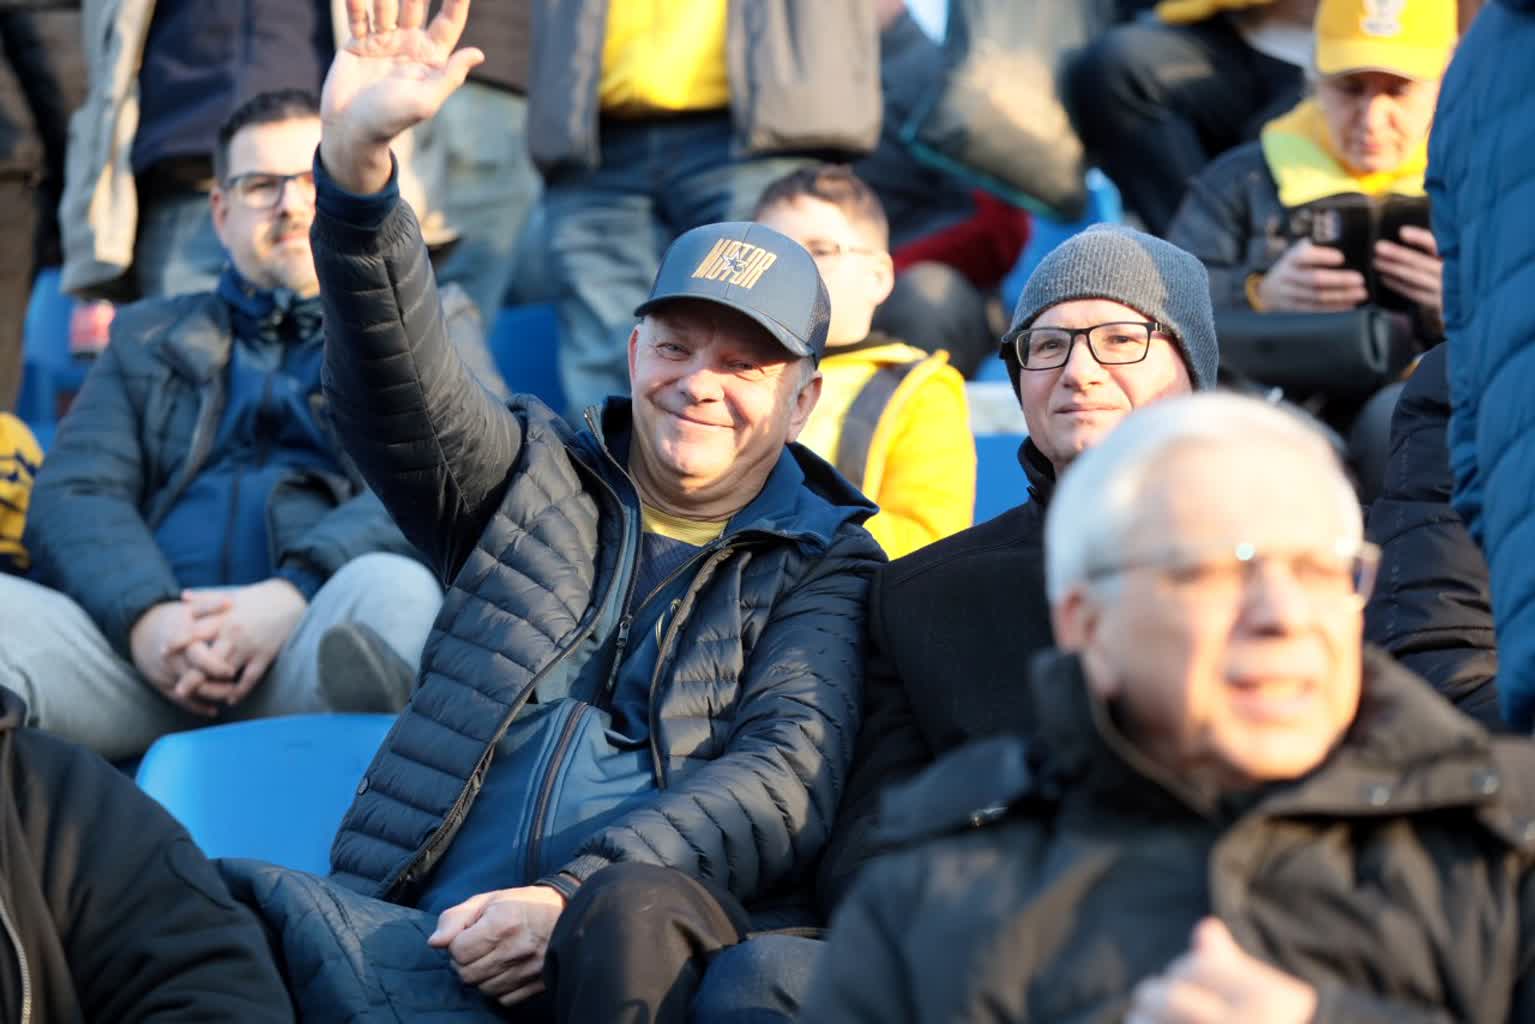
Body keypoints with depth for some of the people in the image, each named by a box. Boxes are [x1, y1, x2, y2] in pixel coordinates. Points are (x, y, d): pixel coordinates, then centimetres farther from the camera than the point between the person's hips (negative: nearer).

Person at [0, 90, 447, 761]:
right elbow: (71, 497, 15)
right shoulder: (146, 339, 30)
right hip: (143, 649, 2)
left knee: (393, 588, -37)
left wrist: (293, 594, -16)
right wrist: (144, 618, -10)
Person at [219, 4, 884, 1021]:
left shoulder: (825, 563, 17)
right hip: (434, 938, 3)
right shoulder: (536, 477, 25)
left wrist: (573, 899, -17)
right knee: (245, 909, -32)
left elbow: (789, 778, 0)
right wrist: (357, 163, -14)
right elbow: (397, 384, 5)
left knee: (637, 911, -41)